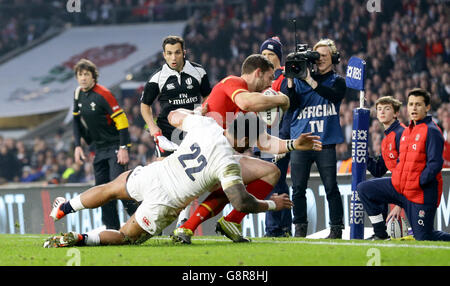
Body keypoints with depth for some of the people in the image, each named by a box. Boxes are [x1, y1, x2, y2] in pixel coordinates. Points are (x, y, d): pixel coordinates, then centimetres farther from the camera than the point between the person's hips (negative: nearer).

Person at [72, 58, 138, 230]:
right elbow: (77, 120, 20)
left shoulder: (103, 94, -17)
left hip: (115, 146, -8)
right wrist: (78, 146, 12)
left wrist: (123, 148, -21)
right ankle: (112, 228, 9)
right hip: (99, 148, 8)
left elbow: (121, 120, -18)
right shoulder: (78, 94, 6)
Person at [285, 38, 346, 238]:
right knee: (298, 188, -2)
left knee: (331, 187, -5)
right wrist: (290, 81, -13)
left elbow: (335, 96, -13)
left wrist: (310, 81, -20)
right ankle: (300, 229, 5)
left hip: (325, 142, -2)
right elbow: (291, 105, 2)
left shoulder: (337, 81, 10)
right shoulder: (300, 80, 14)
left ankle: (336, 228, 0)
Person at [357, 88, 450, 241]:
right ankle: (380, 234, 7)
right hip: (399, 187, 8)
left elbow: (435, 164, -19)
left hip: (423, 193, -8)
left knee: (423, 239, -8)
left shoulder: (432, 131, -12)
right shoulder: (406, 131, 15)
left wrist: (417, 183, -21)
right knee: (364, 189, 2)